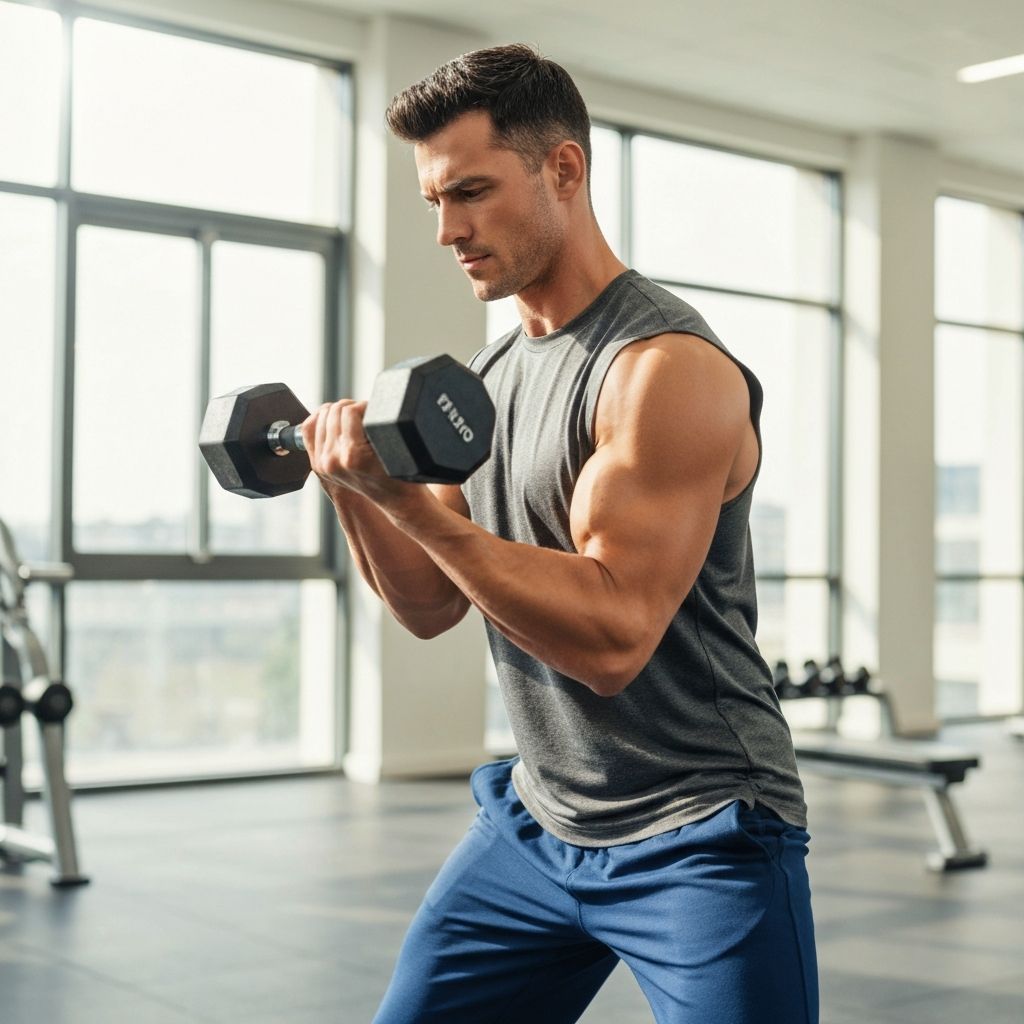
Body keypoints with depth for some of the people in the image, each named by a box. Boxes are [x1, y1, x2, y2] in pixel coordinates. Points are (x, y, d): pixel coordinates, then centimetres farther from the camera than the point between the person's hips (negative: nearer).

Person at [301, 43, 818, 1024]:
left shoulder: (668, 367, -19)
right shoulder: (488, 374, 7)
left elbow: (612, 638, -27)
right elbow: (430, 606, 10)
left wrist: (407, 500, -29)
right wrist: (352, 485, -7)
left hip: (696, 840, -7)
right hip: (536, 823, 8)